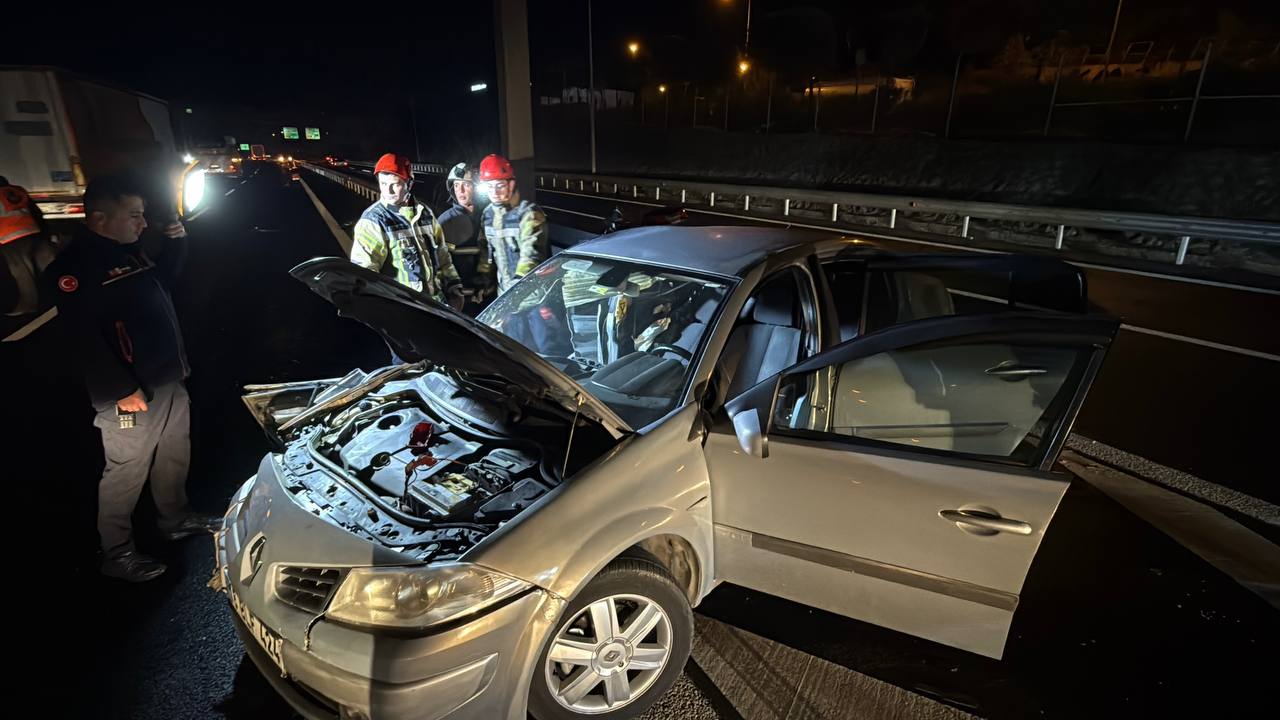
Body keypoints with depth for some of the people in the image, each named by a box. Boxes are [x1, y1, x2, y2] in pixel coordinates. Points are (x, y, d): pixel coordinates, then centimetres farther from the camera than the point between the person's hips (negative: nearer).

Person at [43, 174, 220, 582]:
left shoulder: (131, 251, 8)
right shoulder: (75, 266, -19)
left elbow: (164, 284, 25)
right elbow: (84, 338, -24)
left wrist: (176, 243, 9)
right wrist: (122, 390, -24)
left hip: (170, 380, 9)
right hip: (131, 394, -9)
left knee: (174, 457, 22)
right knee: (125, 474, 5)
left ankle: (176, 520, 41)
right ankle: (116, 554, 21)